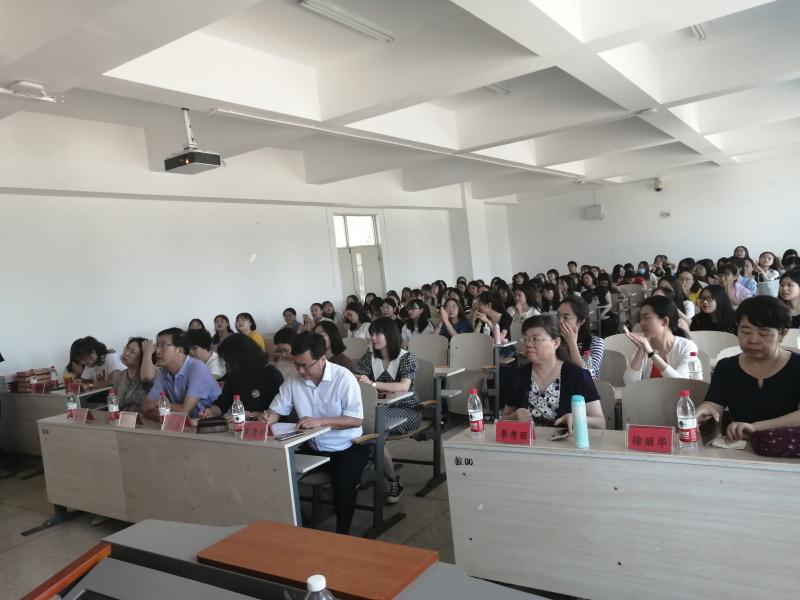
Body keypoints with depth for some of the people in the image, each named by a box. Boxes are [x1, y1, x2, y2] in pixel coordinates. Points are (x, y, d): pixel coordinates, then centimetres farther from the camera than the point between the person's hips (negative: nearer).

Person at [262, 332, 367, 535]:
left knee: (343, 483, -29)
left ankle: (342, 533, -4)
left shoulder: (344, 378, -16)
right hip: (312, 448, 5)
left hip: (346, 448, -4)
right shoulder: (293, 379, -3)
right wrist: (269, 418, -22)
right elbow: (276, 410, 3)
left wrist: (320, 421, -30)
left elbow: (356, 420, -18)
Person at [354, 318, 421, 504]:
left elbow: (404, 386, -20)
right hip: (381, 409, 4)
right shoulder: (368, 358, 11)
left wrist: (372, 384, -30)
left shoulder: (407, 357, -3)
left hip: (407, 410, -4)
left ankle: (393, 479, -12)